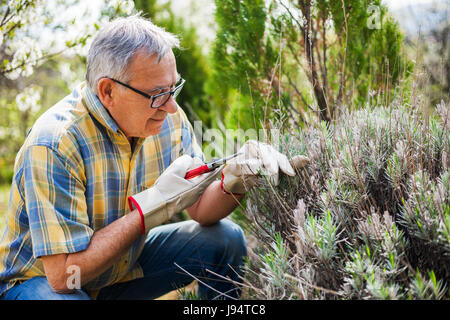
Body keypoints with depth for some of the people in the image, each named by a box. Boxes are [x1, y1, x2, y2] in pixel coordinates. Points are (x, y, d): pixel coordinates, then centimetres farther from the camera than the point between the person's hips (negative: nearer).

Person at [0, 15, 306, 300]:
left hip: (123, 262, 5)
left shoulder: (169, 119, -11)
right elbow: (63, 274, -32)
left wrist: (233, 184, -26)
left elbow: (200, 208, -4)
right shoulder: (54, 145, -31)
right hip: (43, 279, -4)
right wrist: (154, 204, -33)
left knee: (226, 239, -8)